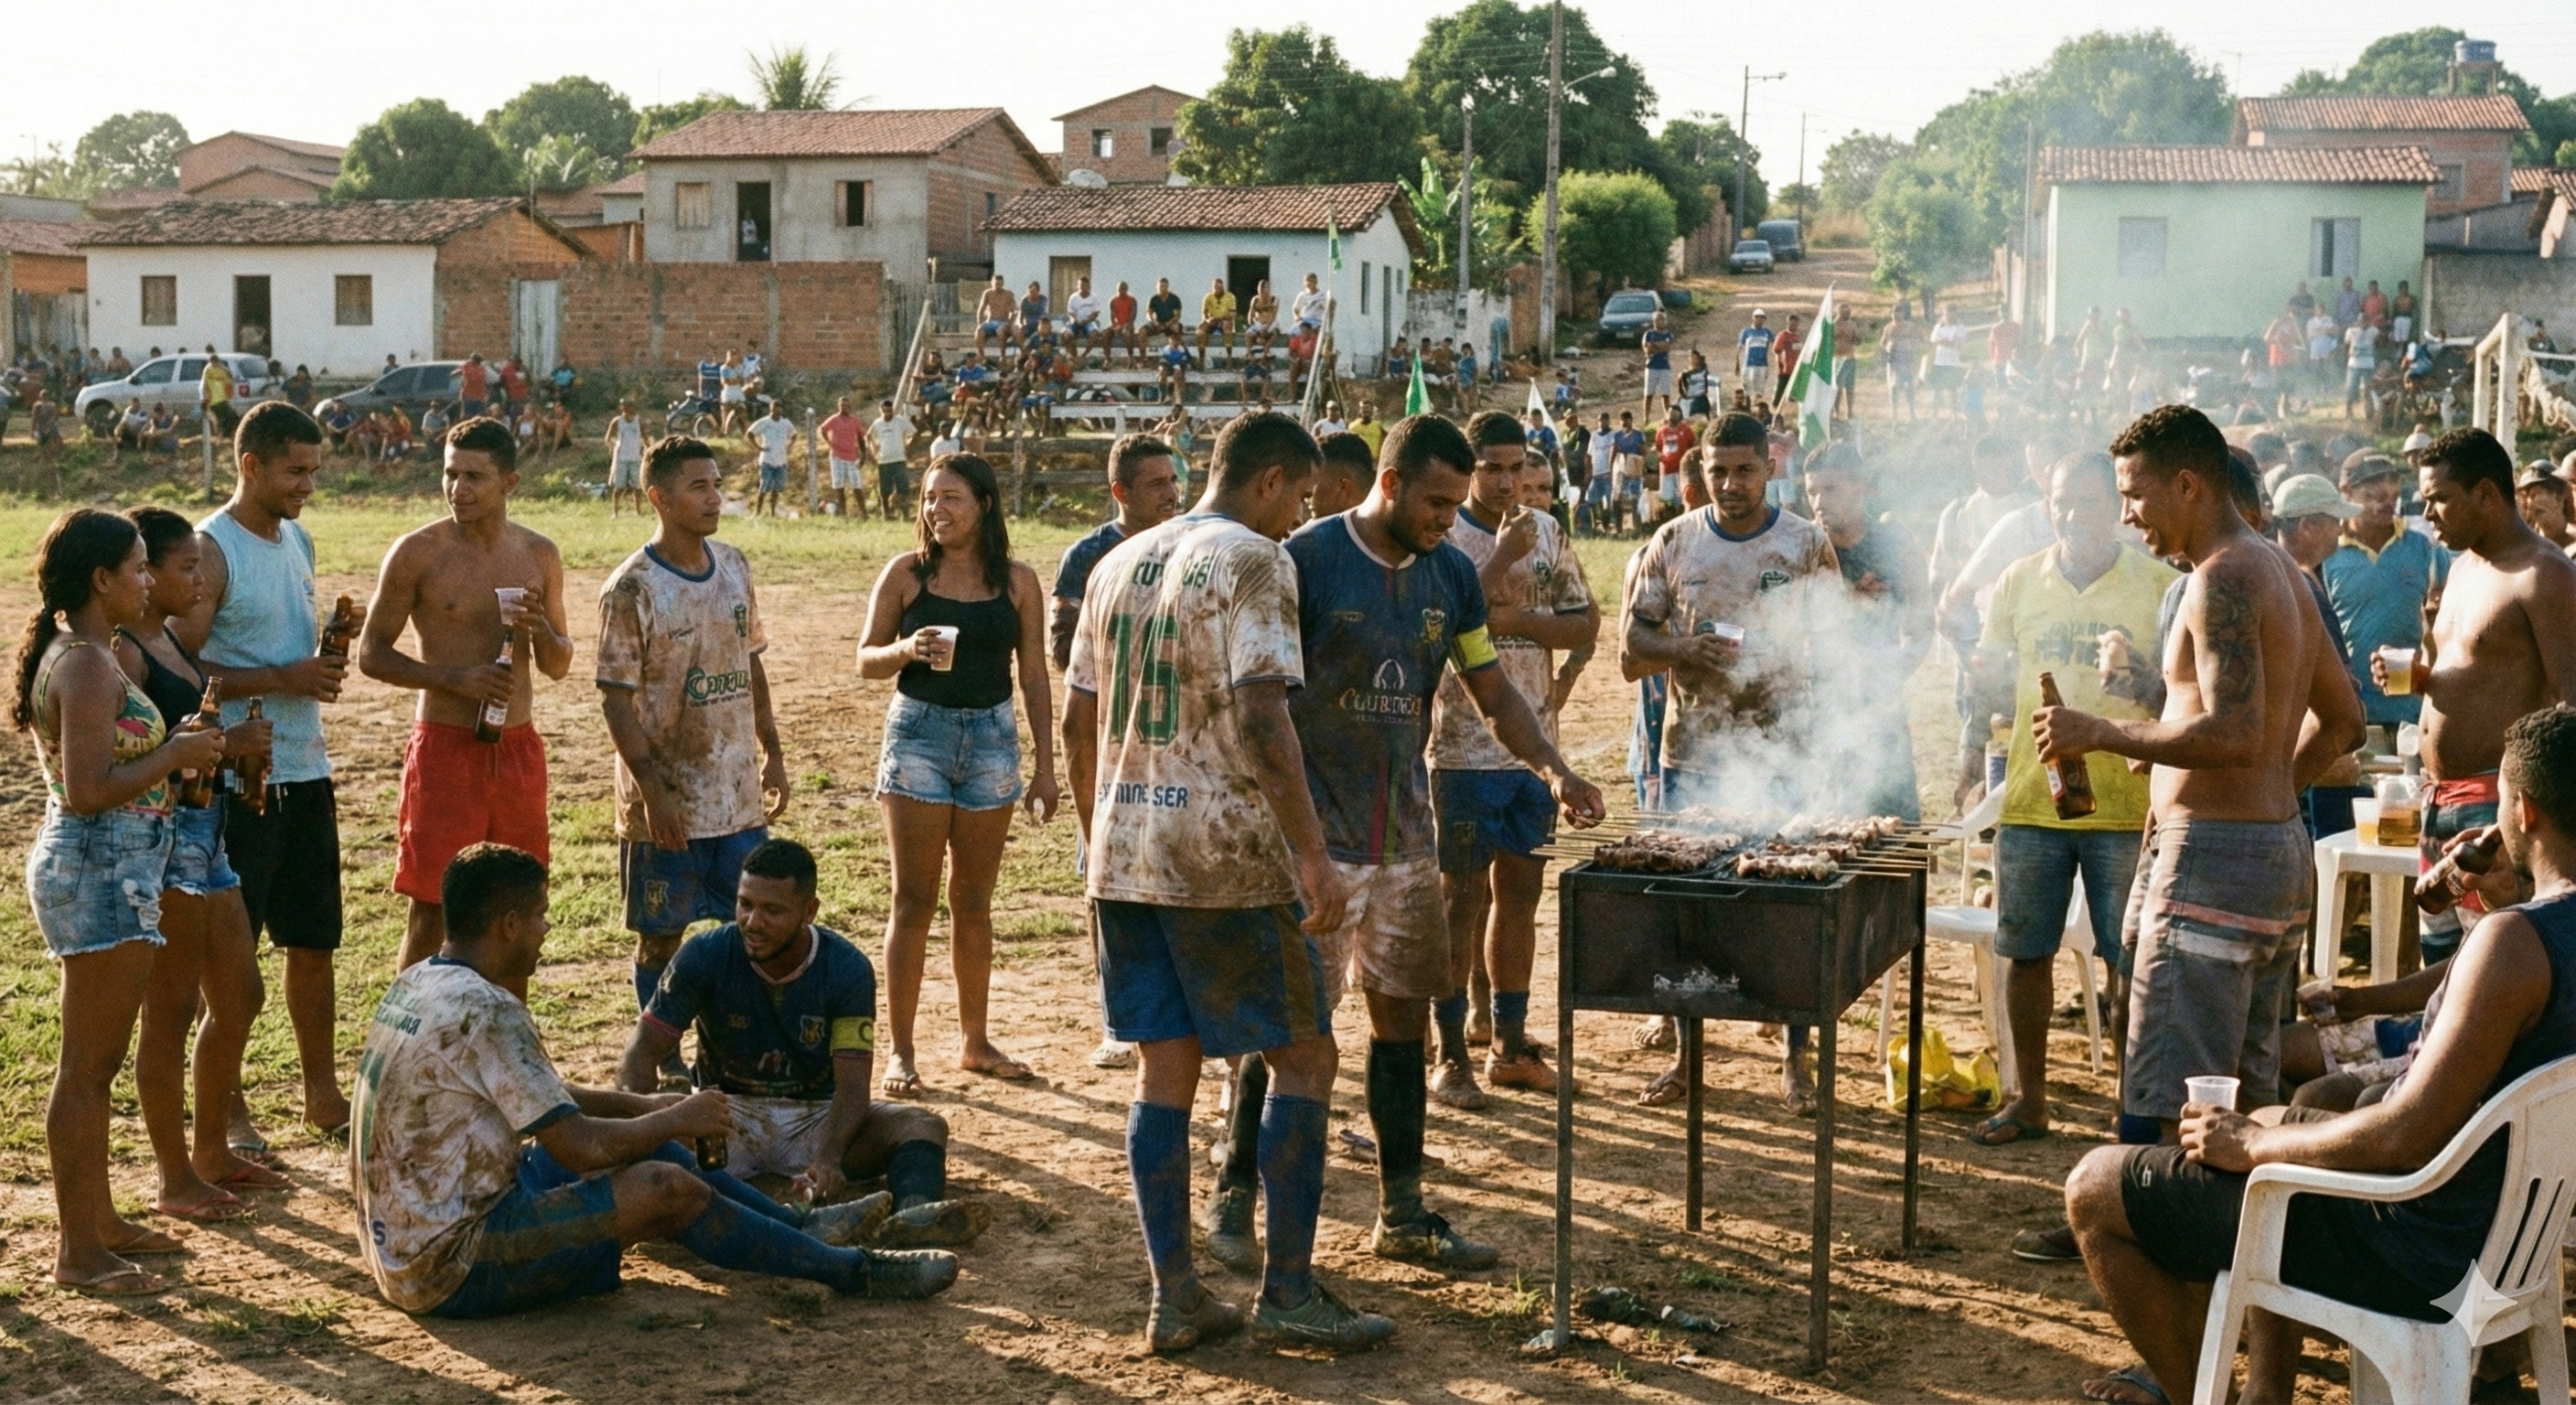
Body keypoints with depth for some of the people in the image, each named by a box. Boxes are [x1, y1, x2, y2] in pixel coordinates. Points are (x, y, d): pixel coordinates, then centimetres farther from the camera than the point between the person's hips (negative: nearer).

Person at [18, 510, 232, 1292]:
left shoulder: (77, 655, 13)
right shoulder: (88, 664, -17)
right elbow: (88, 790, -24)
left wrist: (182, 752, 12)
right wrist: (176, 755, -14)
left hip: (111, 872, 10)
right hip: (100, 870, -10)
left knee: (98, 1064, 18)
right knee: (87, 1066, -4)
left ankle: (97, 1222, 29)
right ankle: (77, 1252, 3)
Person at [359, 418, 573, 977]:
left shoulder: (539, 554, 6)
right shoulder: (418, 553, -6)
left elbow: (559, 667, 13)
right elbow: (371, 654, -3)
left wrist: (542, 631, -10)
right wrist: (456, 677, -17)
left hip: (519, 746, 4)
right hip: (446, 747, -4)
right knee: (431, 913, -2)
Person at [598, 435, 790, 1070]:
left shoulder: (733, 567, 6)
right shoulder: (632, 589, -13)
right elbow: (617, 698, -14)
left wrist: (771, 751, 13)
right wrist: (654, 792, -19)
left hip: (739, 795, 6)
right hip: (667, 803, -6)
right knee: (661, 939, 6)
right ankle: (665, 1067, 18)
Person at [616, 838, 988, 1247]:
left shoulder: (847, 968, -12)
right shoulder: (705, 956, -10)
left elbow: (852, 1086, -20)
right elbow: (644, 1051, -12)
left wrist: (829, 1159, -41)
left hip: (817, 1118, 0)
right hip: (728, 1117, 0)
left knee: (924, 1125, -27)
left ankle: (913, 1219, -63)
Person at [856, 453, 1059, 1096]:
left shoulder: (1017, 581, 2)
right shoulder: (906, 573, -1)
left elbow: (1034, 677, 6)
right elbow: (867, 661, 3)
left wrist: (1046, 766, 4)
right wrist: (906, 649, -19)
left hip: (991, 738, 2)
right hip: (918, 734, -2)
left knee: (973, 901, 11)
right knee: (913, 899, -2)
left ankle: (974, 1041, 22)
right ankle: (900, 1051, 2)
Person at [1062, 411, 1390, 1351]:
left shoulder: (1121, 563, 14)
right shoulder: (1254, 562, -8)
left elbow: (1079, 718, 17)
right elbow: (1259, 717, -19)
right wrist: (1314, 855, -20)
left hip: (1123, 853, 7)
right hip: (1225, 858, -7)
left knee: (1166, 1069, 10)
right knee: (1304, 1059, 4)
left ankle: (1175, 1299, 11)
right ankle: (1289, 1291, 5)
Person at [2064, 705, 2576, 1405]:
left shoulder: (2514, 941, -28)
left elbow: (2404, 1138, -30)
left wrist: (2251, 1147, -17)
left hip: (2410, 1248, -10)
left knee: (2095, 1187, -3)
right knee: (2273, 1122, 37)